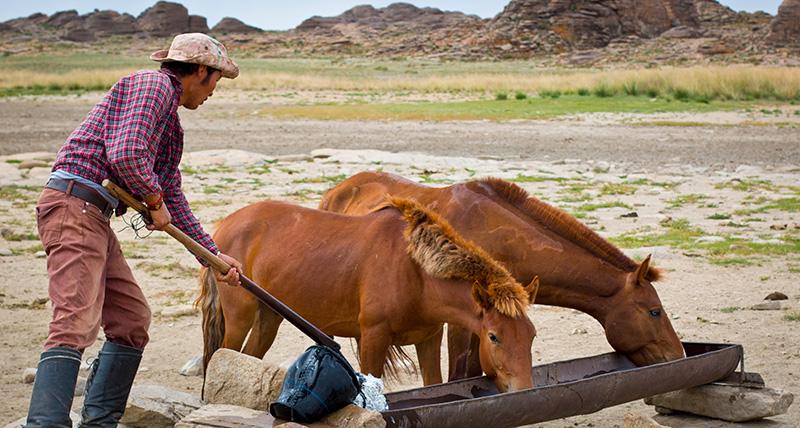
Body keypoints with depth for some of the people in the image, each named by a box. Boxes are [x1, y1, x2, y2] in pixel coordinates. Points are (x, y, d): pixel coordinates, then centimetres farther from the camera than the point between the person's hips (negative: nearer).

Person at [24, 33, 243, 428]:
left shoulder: (170, 122, 24)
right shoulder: (153, 85, -6)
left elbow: (172, 194, 28)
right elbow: (126, 154, -21)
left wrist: (213, 254, 28)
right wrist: (155, 201, -5)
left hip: (94, 217, 10)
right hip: (74, 206, -10)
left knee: (132, 318, 14)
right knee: (76, 323, -20)